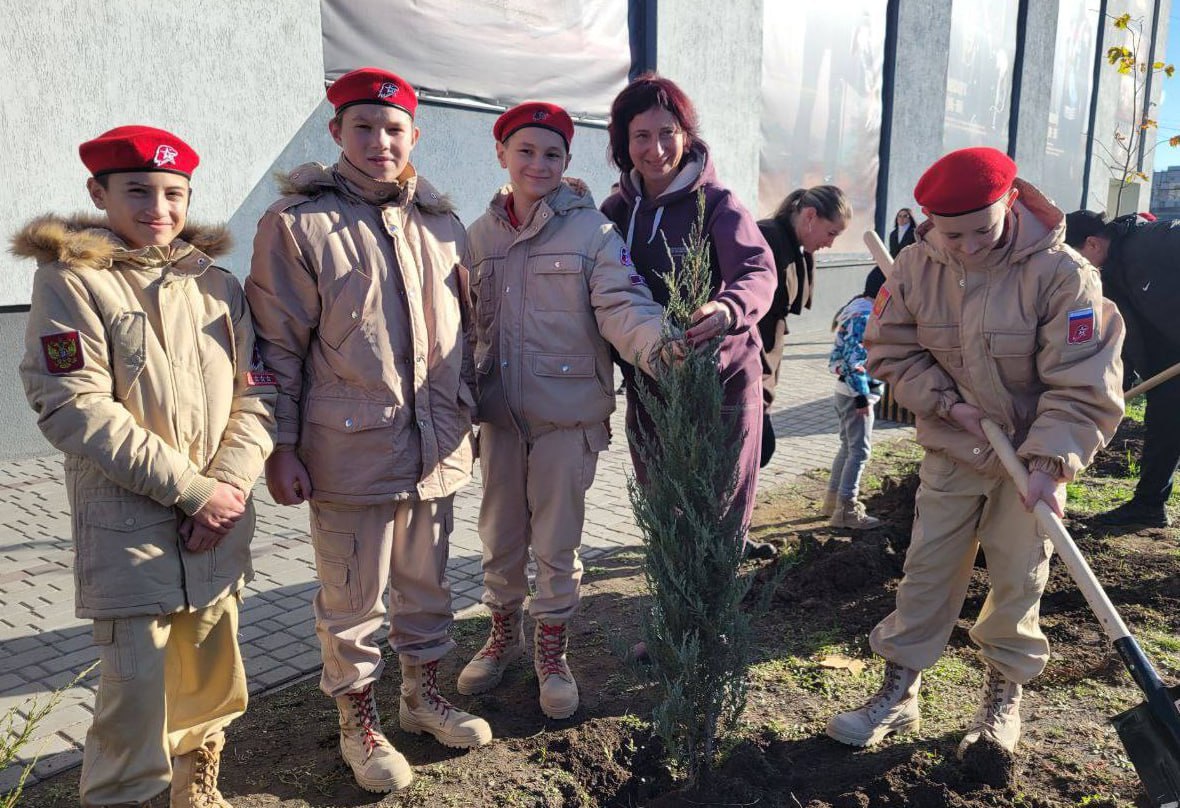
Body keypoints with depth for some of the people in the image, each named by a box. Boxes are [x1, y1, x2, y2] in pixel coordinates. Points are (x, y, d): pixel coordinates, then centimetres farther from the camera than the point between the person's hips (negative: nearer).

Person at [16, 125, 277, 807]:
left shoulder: (218, 283, 9)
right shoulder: (71, 280, -4)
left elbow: (257, 394, 5)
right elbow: (75, 410, -13)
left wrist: (229, 483, -11)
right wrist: (191, 489, -16)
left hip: (221, 522, 4)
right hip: (129, 527, -4)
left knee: (211, 676, 15)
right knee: (137, 690, -2)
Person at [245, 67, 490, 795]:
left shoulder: (442, 225, 9)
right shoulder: (297, 225, -7)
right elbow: (278, 348, -7)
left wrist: (467, 419, 17)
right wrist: (283, 448, -8)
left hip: (437, 447, 5)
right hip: (351, 449, -5)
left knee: (427, 584, 19)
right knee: (354, 599, 10)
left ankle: (423, 693, 40)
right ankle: (359, 720, 32)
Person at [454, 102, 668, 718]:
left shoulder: (590, 229, -8)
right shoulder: (481, 234, 5)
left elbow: (621, 304, -19)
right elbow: (468, 322, 10)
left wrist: (658, 343, -39)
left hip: (567, 413, -4)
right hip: (500, 413, 4)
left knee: (556, 543, 9)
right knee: (500, 536, 16)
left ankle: (552, 654, 31)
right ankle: (504, 634, 41)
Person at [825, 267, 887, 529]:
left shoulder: (862, 309, 13)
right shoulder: (865, 315, -19)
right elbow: (853, 358, -25)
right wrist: (862, 395, -23)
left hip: (846, 391, 10)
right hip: (855, 393, -10)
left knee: (849, 446, 18)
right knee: (860, 450, -4)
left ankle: (833, 499, 28)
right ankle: (846, 509, 2)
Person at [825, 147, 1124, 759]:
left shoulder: (1061, 273, -19)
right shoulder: (917, 266, -9)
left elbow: (1082, 386, -18)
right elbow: (892, 349, -2)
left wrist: (1050, 464, -25)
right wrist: (948, 403, -14)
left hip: (1030, 458, -2)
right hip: (951, 452, 3)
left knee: (1017, 581, 9)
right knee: (925, 571, 8)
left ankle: (1004, 697, 32)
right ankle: (899, 696, 22)